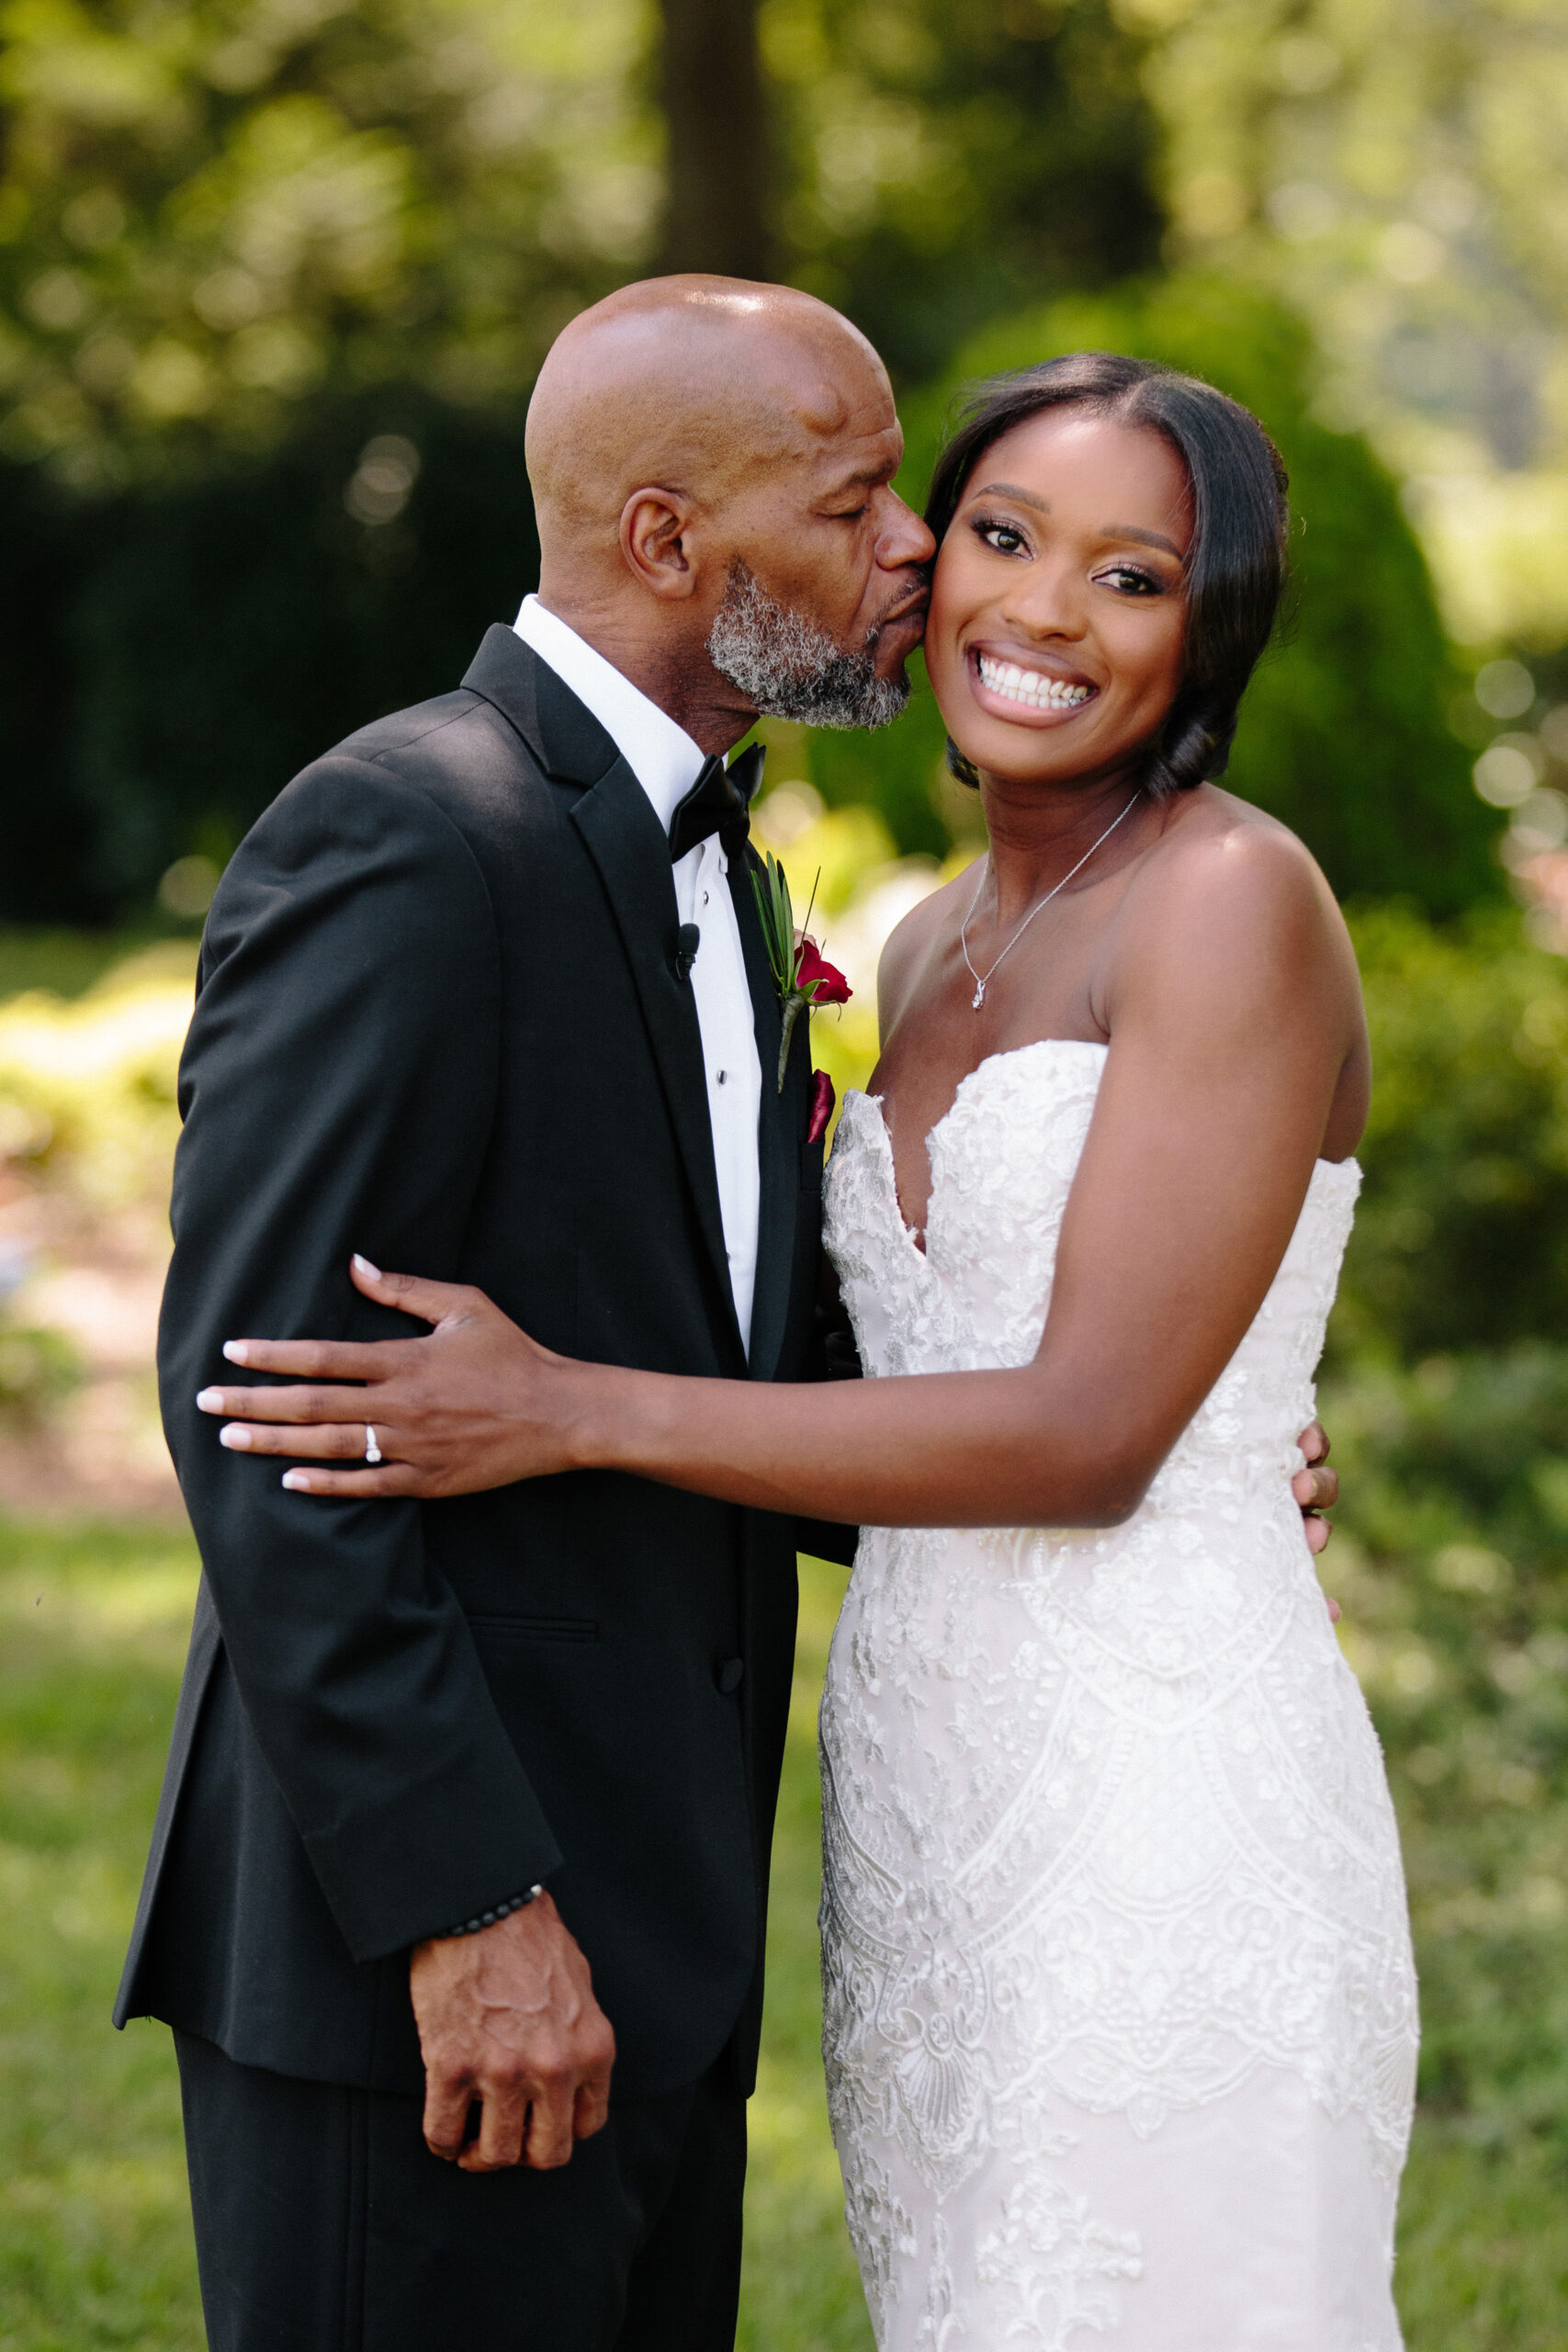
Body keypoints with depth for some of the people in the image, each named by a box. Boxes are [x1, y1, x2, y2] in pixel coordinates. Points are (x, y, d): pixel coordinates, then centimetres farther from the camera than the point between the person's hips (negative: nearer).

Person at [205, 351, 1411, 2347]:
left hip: (1160, 1799, -8)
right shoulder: (931, 947, 14)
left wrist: (576, 1414, -20)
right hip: (923, 1791, 8)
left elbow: (1091, 1426, -17)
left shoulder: (1232, 903, -11)